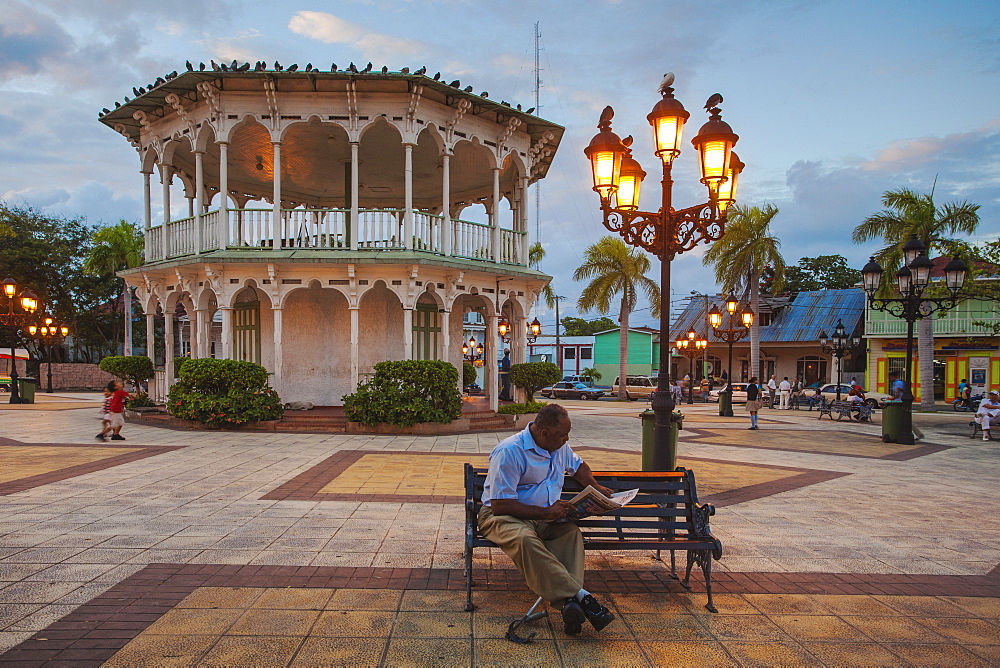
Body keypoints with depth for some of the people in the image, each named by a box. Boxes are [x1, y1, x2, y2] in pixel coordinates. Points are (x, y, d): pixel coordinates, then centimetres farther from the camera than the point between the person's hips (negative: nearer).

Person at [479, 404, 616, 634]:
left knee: (572, 531, -26)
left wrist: (596, 487, 15)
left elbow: (577, 465, 33)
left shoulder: (560, 447, 8)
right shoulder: (509, 451, -18)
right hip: (501, 516, -6)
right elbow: (500, 505, -21)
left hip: (546, 517, 6)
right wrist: (546, 512, -23)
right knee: (524, 537, -39)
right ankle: (579, 596, -41)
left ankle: (568, 601, -40)